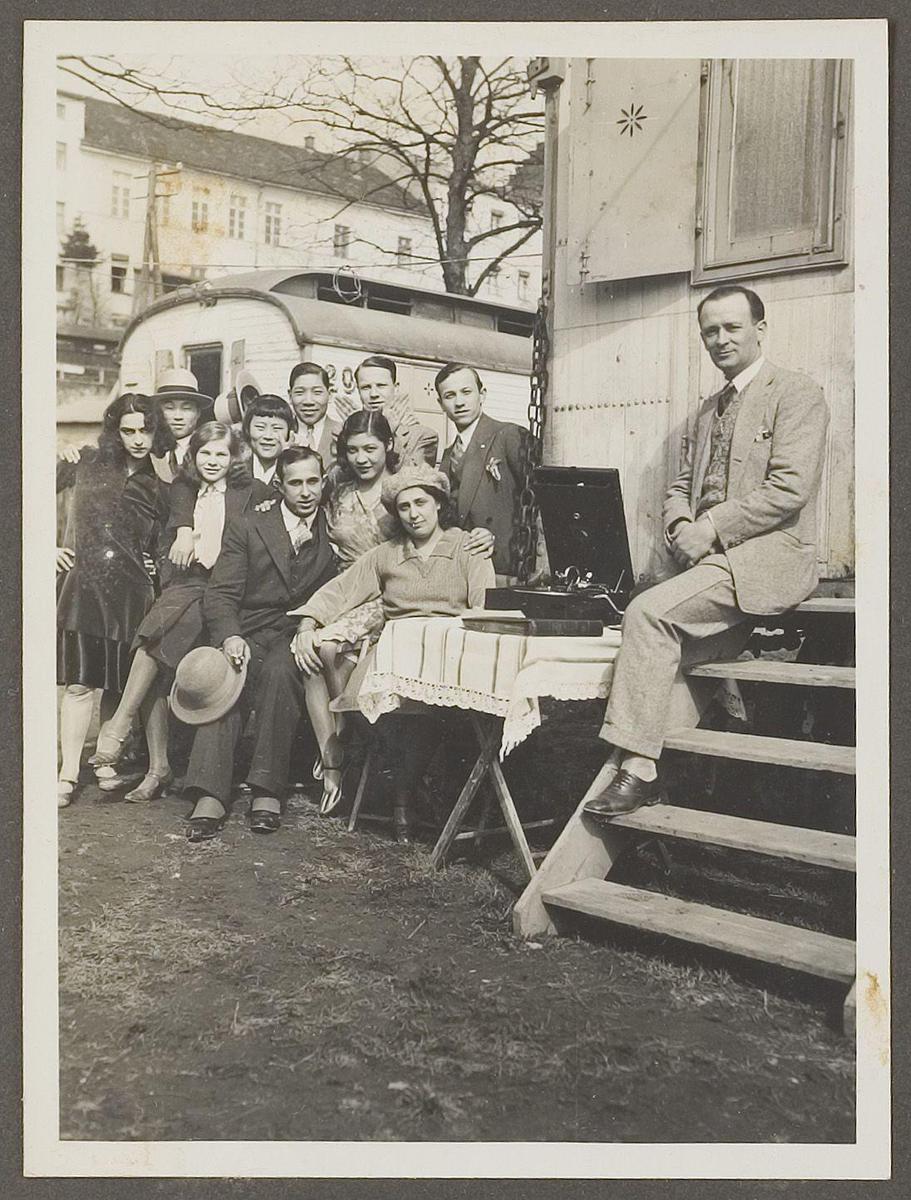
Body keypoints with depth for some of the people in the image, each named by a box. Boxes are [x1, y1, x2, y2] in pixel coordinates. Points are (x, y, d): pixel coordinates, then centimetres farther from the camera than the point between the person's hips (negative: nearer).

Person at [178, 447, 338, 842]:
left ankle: (267, 790, -30)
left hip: (301, 637, 0)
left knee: (279, 671, -34)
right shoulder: (248, 526, 9)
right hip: (249, 633, 0)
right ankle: (209, 797, -38)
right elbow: (220, 595, 0)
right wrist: (230, 636, -20)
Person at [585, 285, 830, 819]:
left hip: (770, 554, -8)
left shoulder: (797, 394, -1)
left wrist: (711, 528, -16)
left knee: (649, 612, -26)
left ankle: (638, 770, -23)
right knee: (668, 653, -14)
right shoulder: (711, 408, 25)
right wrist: (680, 525, -1)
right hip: (714, 557, 8)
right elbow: (682, 484, 22)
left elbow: (789, 488, -13)